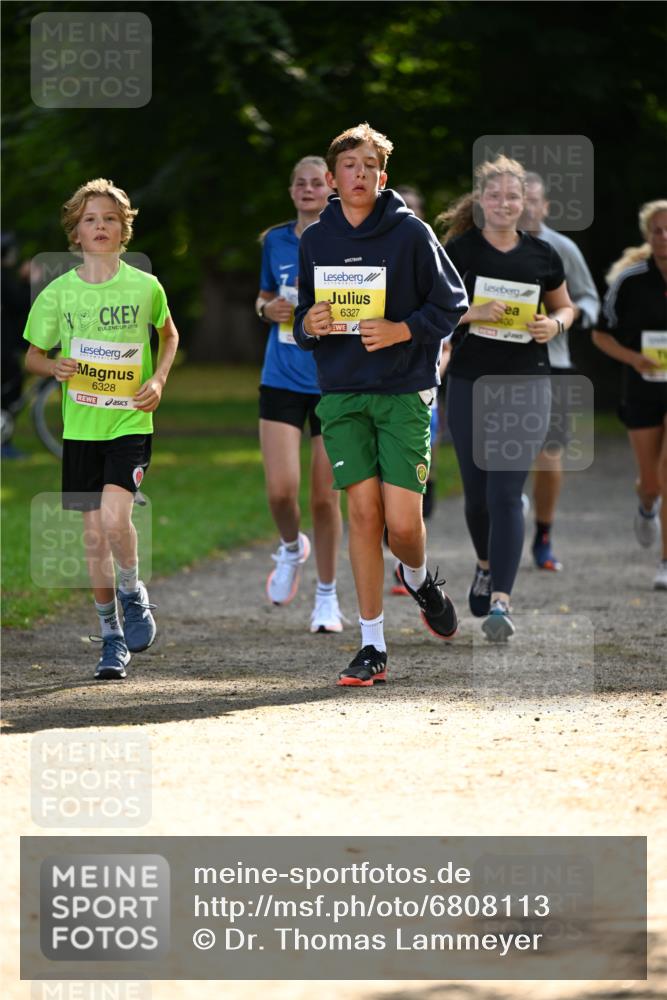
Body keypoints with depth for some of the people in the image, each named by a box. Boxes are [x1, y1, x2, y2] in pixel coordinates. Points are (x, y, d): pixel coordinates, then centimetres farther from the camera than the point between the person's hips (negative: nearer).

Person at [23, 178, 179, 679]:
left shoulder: (145, 287, -2)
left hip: (131, 422, -2)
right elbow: (33, 355, 9)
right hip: (81, 426, 2)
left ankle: (134, 595, 7)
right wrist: (55, 367, -13)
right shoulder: (58, 294, -1)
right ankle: (112, 637, 18)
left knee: (114, 516, -22)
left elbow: (169, 335, 16)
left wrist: (159, 379, 0)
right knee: (94, 534, 5)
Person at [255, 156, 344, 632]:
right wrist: (268, 309, -1)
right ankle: (292, 548, 23)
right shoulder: (276, 241, 7)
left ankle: (327, 596, 17)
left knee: (325, 495, 0)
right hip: (282, 380, 2)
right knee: (281, 489, -11)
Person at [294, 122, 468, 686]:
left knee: (402, 522, -9)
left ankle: (419, 580, 27)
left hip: (404, 391, -2)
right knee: (363, 512, -4)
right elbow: (304, 317, 19)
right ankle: (373, 646, 1)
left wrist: (403, 330, -14)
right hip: (341, 394, 3)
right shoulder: (315, 241, 9)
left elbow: (453, 302, 1)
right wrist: (309, 326, -5)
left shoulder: (411, 233, -2)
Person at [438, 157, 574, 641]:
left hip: (525, 384, -1)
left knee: (506, 493, -11)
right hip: (470, 383, 1)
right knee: (477, 490, 10)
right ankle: (487, 564, 41)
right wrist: (471, 312, -19)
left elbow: (566, 307, 17)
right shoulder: (459, 251, -1)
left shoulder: (542, 255, 4)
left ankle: (500, 601, -15)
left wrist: (556, 324, -5)